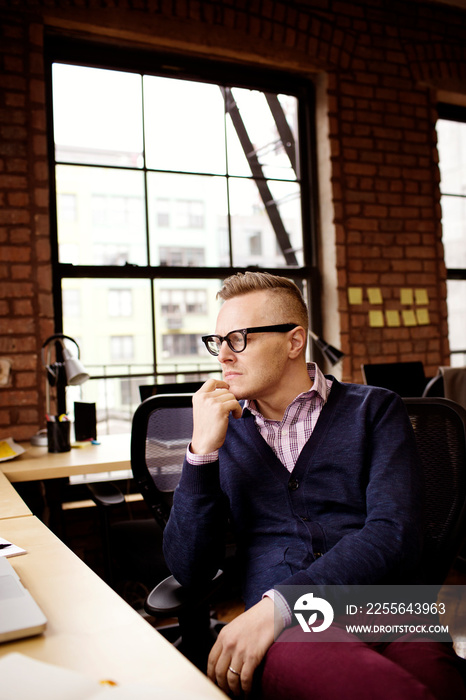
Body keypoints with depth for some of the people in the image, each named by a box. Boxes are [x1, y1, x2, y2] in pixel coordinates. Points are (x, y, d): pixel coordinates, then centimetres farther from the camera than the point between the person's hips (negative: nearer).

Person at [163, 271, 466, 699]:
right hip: (285, 632, -1)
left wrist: (277, 604, -16)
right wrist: (203, 450, -4)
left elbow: (394, 535, -5)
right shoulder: (224, 433, 15)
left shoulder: (375, 410, 9)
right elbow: (189, 571, 7)